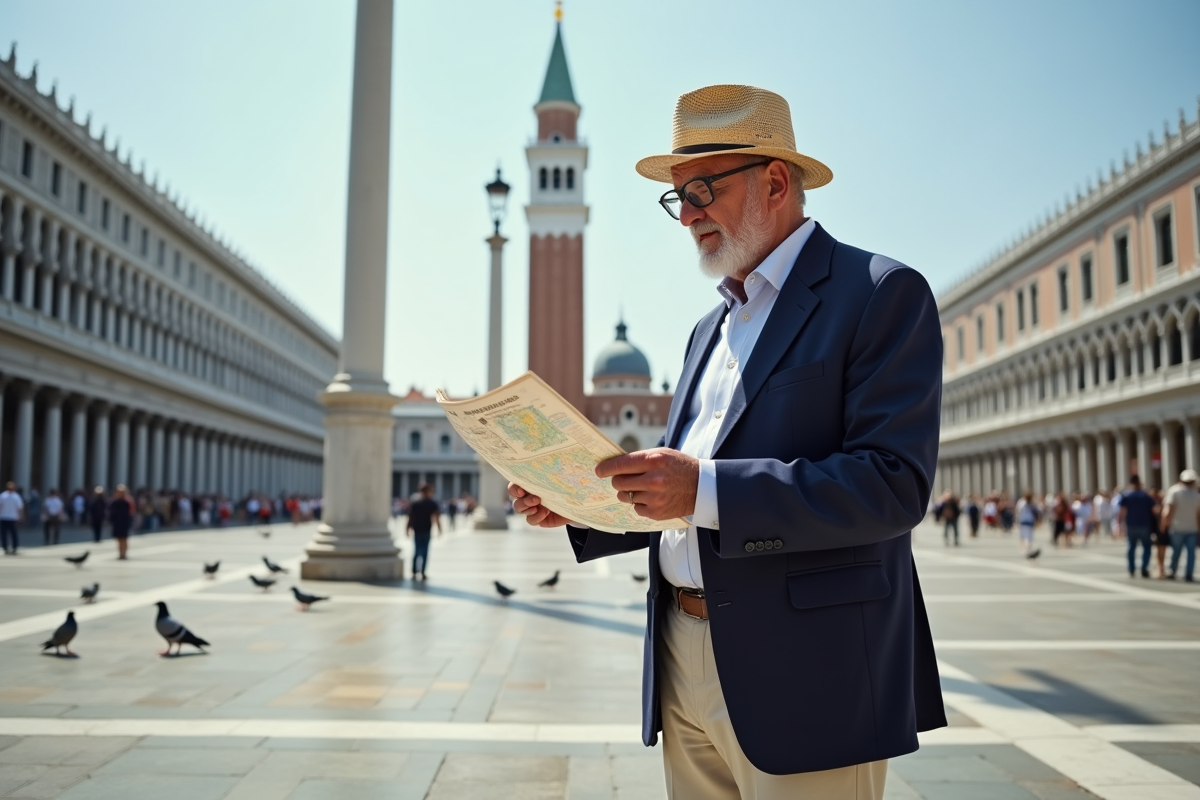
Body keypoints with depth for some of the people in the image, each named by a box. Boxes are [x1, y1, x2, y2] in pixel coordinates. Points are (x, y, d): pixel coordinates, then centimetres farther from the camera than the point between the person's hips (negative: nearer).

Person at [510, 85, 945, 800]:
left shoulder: (882, 294, -7)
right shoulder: (712, 328, 18)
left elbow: (896, 484, -18)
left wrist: (705, 490, -25)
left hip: (801, 680, -7)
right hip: (684, 661, 7)